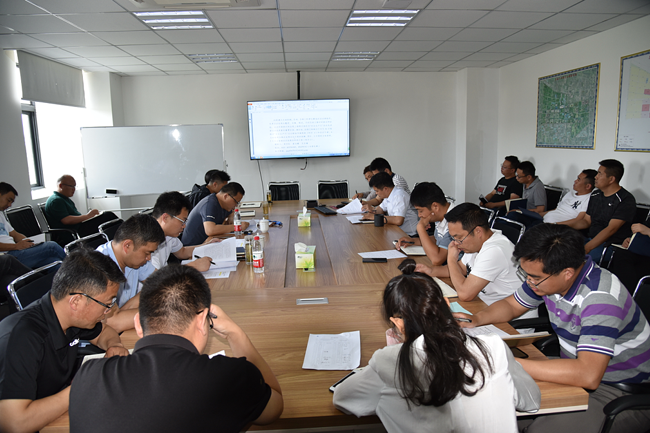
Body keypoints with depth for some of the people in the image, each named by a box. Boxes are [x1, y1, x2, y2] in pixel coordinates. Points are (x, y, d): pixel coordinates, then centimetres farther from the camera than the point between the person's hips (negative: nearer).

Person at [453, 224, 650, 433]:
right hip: (578, 370, 7)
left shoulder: (600, 298, -30)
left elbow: (588, 375, -39)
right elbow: (511, 305, 11)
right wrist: (476, 319, -9)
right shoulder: (547, 274, -6)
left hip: (624, 393, -7)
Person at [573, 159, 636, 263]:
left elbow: (611, 229, -20)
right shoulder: (595, 195, 14)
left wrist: (586, 248, -28)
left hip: (611, 245, -7)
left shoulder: (626, 200, -10)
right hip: (590, 239, 7)